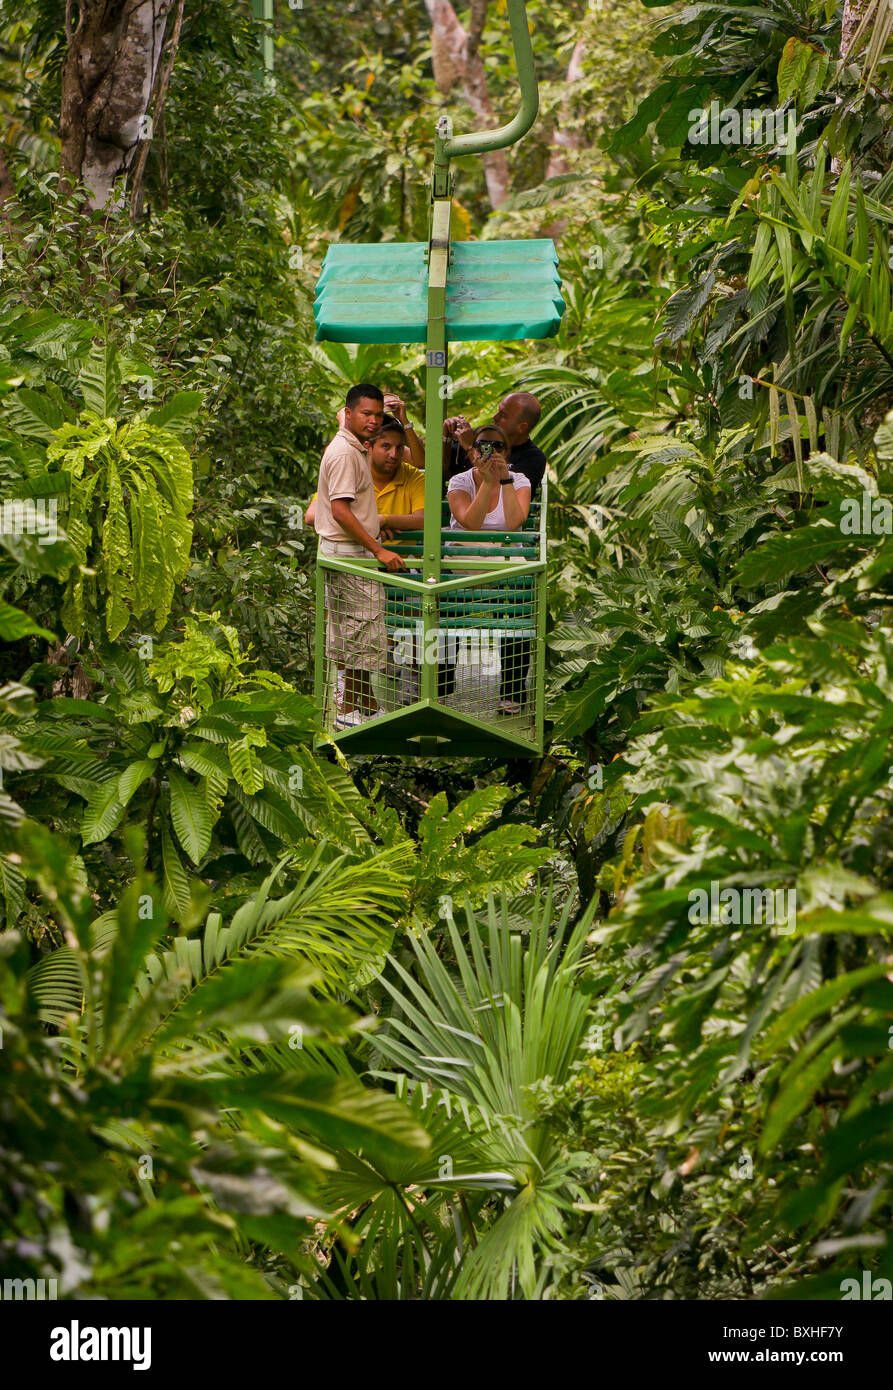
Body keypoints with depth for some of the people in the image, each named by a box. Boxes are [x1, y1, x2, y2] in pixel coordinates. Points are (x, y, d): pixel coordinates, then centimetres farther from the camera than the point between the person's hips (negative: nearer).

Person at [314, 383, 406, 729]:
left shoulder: (353, 449, 14)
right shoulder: (345, 453, -19)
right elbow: (340, 510, -25)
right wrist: (378, 550, -25)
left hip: (348, 550, 11)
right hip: (350, 554, -11)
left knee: (348, 631, 15)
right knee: (362, 629, -6)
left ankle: (363, 703, 23)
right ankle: (351, 710, 1)